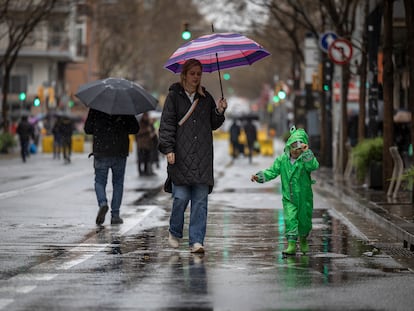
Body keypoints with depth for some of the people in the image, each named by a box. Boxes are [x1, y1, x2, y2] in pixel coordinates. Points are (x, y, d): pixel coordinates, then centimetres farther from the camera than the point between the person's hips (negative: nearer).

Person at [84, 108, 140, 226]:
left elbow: (87, 129, 0)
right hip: (120, 152, 1)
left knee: (100, 181, 10)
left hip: (101, 152, -1)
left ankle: (102, 203, -18)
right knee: (118, 183, 11)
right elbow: (135, 129, 1)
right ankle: (115, 215, 9)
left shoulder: (95, 108, -3)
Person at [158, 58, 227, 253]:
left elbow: (213, 125, 21)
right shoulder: (174, 96, 3)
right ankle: (174, 232, 19)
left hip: (202, 157, 3)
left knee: (200, 200, -2)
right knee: (181, 197, -5)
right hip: (180, 157, -3)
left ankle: (196, 241, -1)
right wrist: (168, 148, -11)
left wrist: (219, 112, 2)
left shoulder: (206, 98, 15)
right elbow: (166, 123, -1)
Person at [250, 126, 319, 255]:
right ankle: (291, 245, -11)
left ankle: (303, 240, 39)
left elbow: (314, 166, -32)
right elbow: (272, 172, 3)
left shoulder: (306, 159, -10)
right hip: (288, 197, 1)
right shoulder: (282, 159, -1)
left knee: (305, 221, 11)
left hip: (304, 197, -1)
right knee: (290, 219, -12)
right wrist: (259, 176, -9)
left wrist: (306, 152, -36)